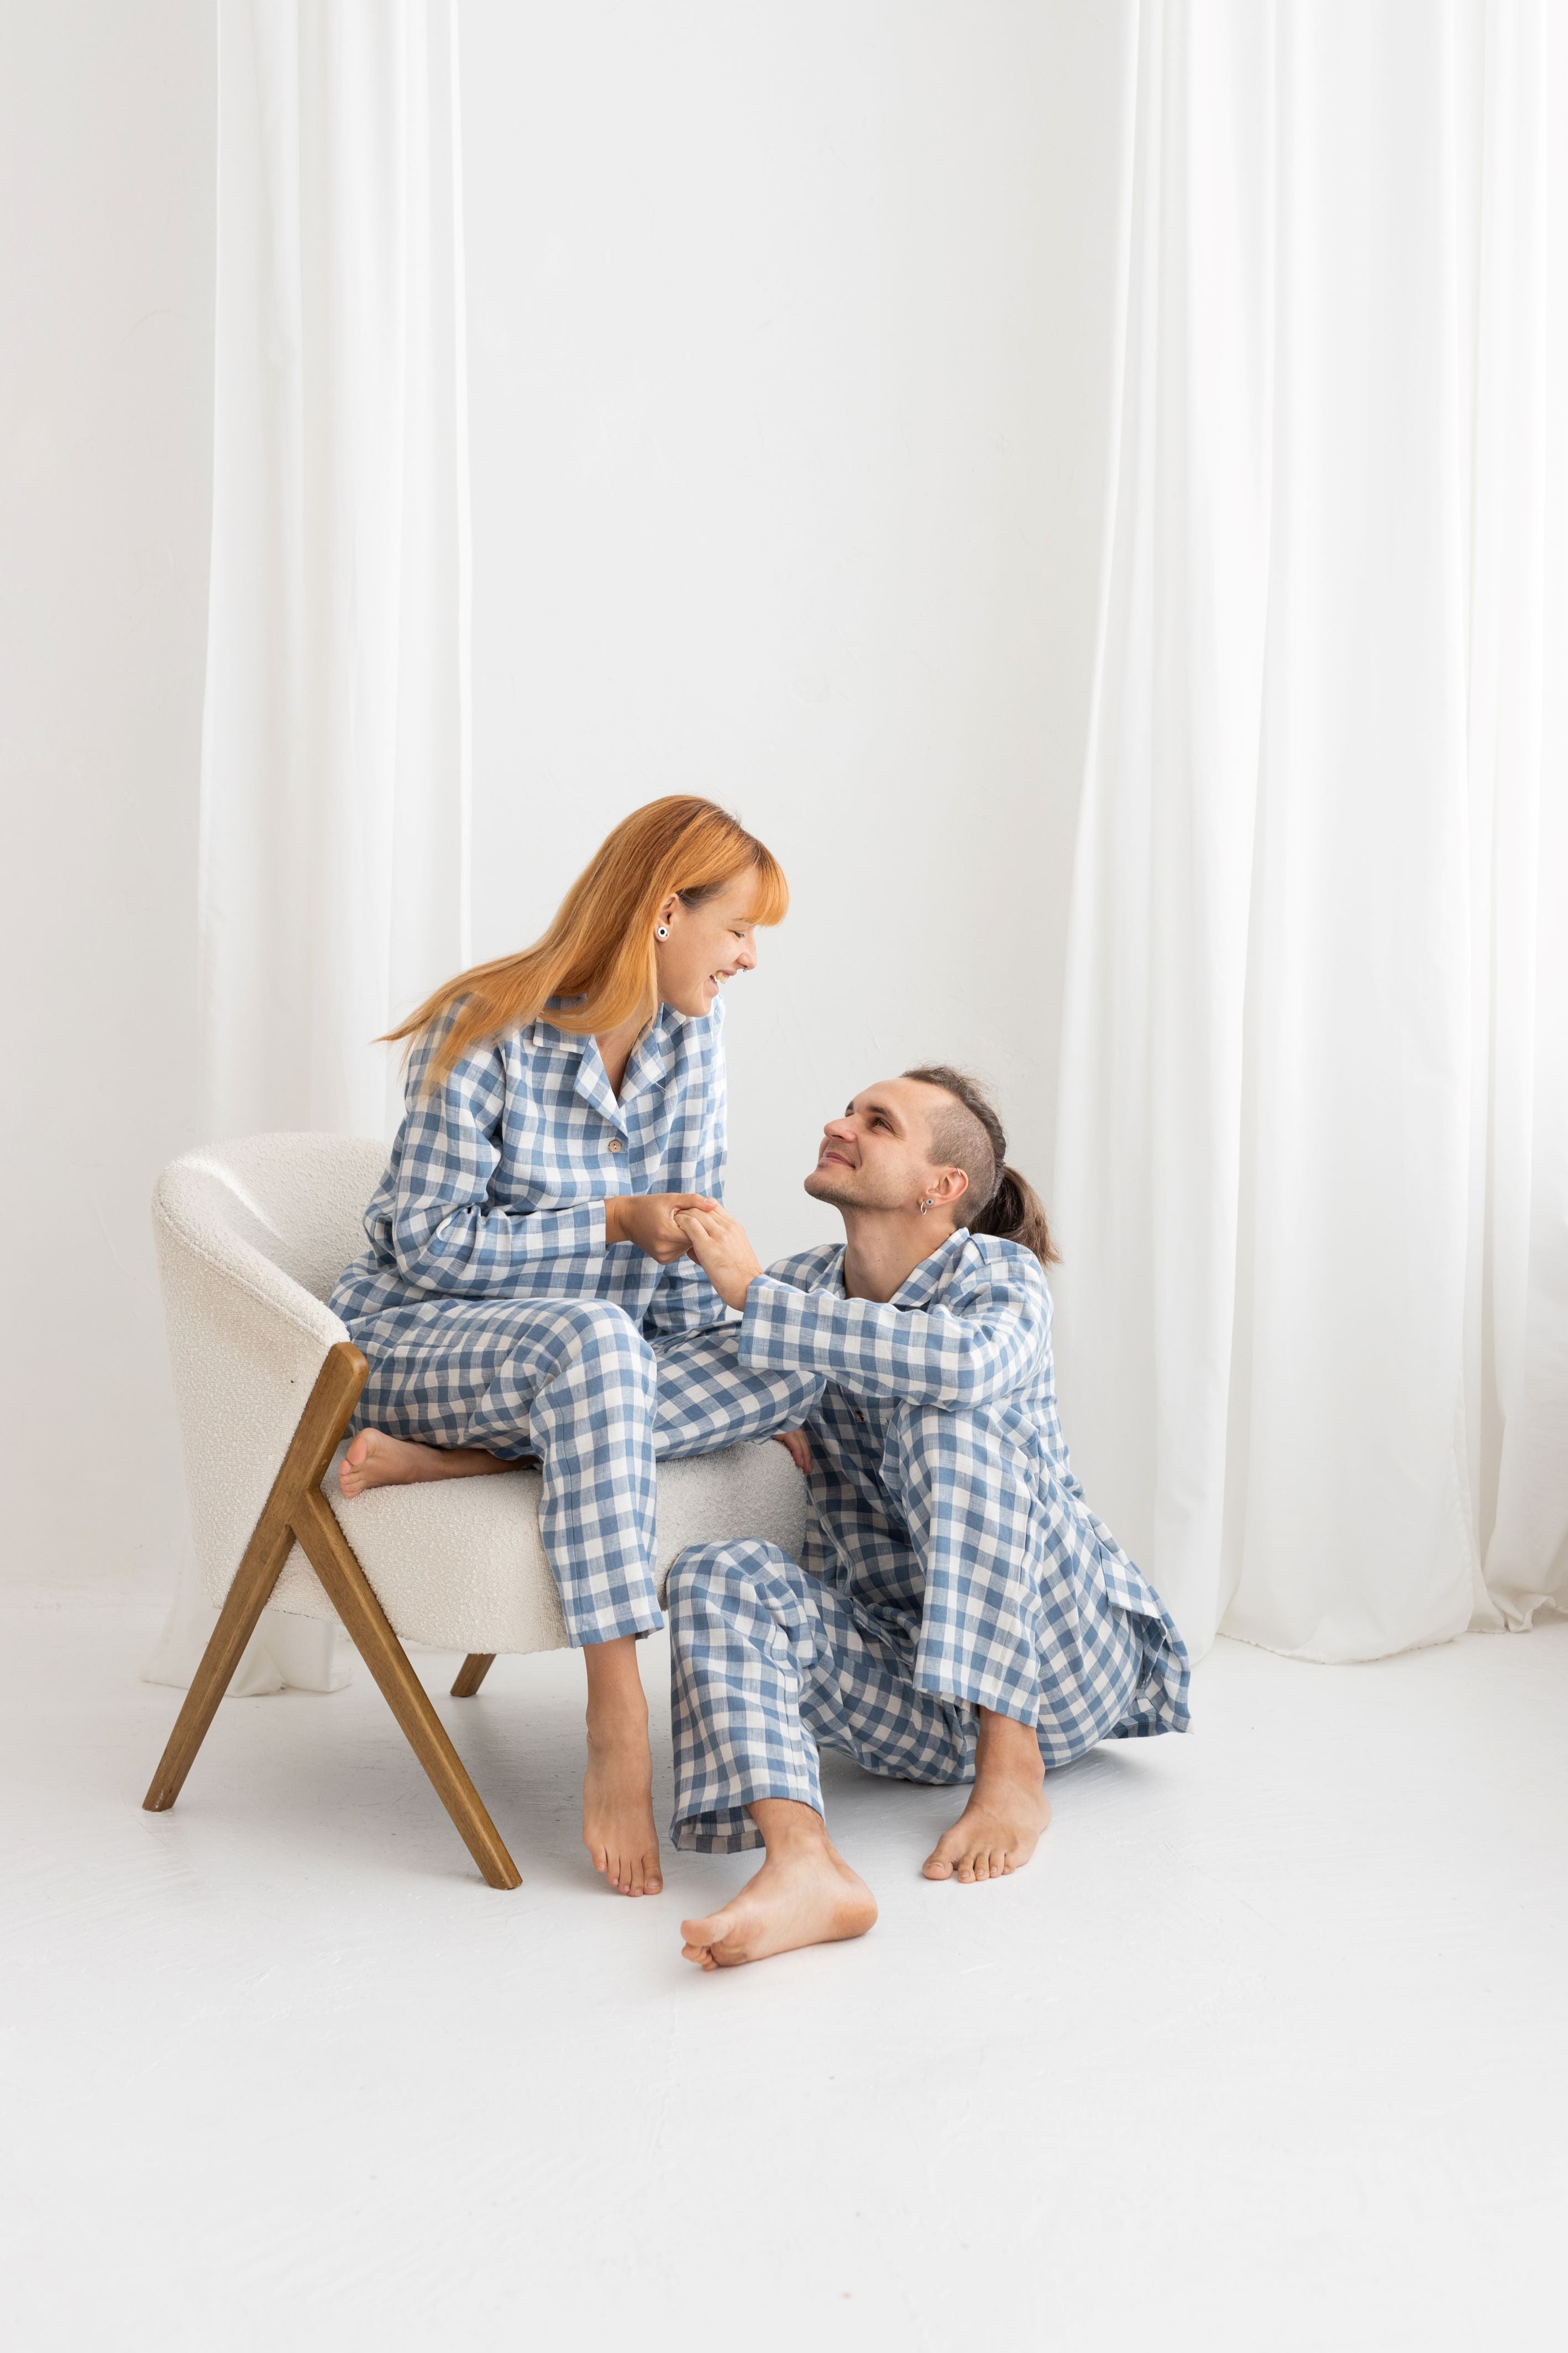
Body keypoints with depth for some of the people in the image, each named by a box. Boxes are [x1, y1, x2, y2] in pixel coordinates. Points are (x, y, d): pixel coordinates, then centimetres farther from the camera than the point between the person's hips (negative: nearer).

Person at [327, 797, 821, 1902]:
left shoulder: (692, 1041, 2)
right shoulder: (487, 1033, -16)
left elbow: (686, 1265, 5)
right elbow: (431, 1243, -17)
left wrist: (750, 1398, -8)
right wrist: (615, 1223, -22)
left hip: (590, 1353, 7)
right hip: (417, 1343, -7)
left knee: (794, 1360, -20)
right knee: (588, 1337, -40)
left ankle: (437, 1462, -25)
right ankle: (619, 1727, -43)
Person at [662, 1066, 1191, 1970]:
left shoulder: (1001, 1274, -8)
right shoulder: (801, 1291, 8)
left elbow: (966, 1359, -33)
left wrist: (754, 1294, -27)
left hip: (1057, 1660, -4)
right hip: (906, 1679, 4)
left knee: (945, 1411, -26)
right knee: (717, 1579, -24)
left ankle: (1015, 1769, -26)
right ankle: (806, 1868, -49)